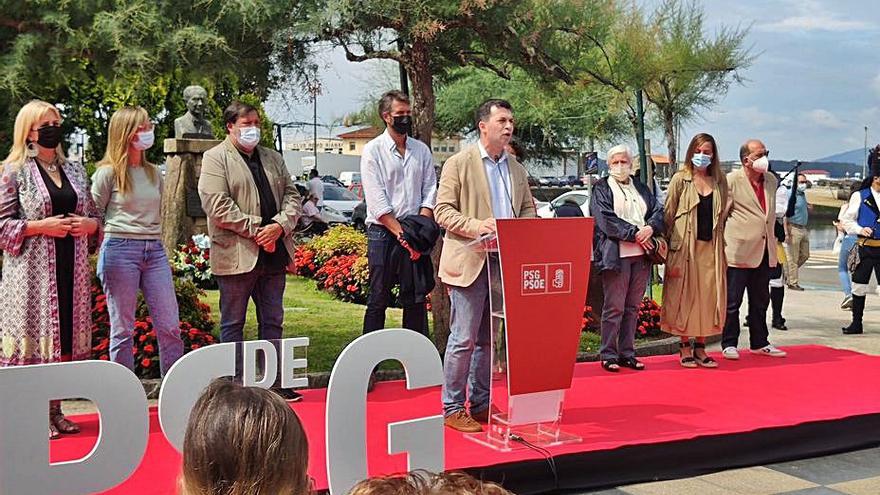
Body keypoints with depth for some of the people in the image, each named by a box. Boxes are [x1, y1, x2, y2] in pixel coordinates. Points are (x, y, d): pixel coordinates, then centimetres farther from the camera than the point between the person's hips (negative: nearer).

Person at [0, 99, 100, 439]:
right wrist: (41, 225, -16)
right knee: (33, 336, -4)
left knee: (66, 338, 7)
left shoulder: (74, 169, 14)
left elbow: (94, 216, 19)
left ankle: (54, 411, 18)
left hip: (71, 268, 5)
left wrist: (89, 224, -2)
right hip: (33, 270, -5)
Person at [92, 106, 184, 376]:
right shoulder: (108, 172, -2)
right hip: (120, 250, -5)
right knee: (122, 330, 2)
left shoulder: (154, 173, 14)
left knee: (170, 327, 1)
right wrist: (115, 238, 0)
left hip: (154, 250, 5)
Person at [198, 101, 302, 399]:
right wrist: (256, 231, -16)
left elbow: (292, 196, 11)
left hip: (274, 254, 6)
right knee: (232, 323, 5)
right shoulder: (216, 158, -3)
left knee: (272, 321, 12)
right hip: (236, 255, -6)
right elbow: (218, 206, -14)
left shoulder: (273, 158, 17)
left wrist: (279, 226, -8)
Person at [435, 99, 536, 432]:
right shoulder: (459, 163, -3)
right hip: (469, 263, -6)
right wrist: (476, 226, -21)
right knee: (464, 338, -5)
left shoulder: (517, 169, 16)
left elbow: (528, 208, 21)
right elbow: (443, 211, -7)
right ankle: (453, 408, 5)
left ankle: (481, 404, 21)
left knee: (490, 338, 12)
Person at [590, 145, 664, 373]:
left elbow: (658, 211, 10)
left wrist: (650, 228, -11)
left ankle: (627, 353, 13)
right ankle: (608, 355, 1)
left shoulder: (641, 188, 21)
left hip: (641, 254, 5)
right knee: (614, 307, -5)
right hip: (615, 253, -5)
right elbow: (605, 218, -8)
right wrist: (633, 233, -13)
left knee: (632, 307, 7)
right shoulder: (602, 189, 5)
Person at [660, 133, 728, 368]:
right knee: (685, 295, 0)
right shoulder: (680, 179, 0)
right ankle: (685, 347, 11)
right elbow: (668, 215, -2)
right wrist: (671, 251, -8)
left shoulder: (720, 181, 11)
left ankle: (700, 348, 15)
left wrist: (723, 249, 7)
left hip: (711, 247, 4)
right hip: (685, 247, -3)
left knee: (708, 296, 4)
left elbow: (723, 216, 15)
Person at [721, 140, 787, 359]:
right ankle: (729, 344, 9)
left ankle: (759, 343, 25)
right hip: (739, 251, -6)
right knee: (732, 302, 1)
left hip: (764, 251, 7)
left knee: (760, 301, 15)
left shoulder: (771, 180, 12)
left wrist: (771, 238, 20)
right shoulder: (731, 180, -8)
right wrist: (723, 242, -8)